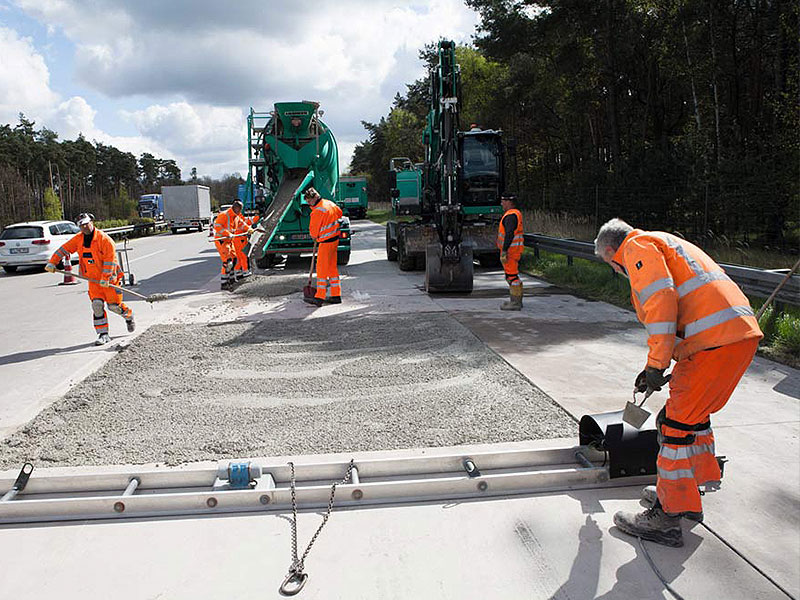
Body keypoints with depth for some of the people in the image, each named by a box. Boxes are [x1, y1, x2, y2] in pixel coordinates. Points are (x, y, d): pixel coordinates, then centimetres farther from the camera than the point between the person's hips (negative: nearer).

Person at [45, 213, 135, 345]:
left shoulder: (104, 239, -15)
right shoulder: (78, 239, 5)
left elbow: (110, 259, -19)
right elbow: (64, 249, 10)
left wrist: (105, 278, -24)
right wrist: (52, 262, -1)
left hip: (109, 278, -5)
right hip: (93, 279, 5)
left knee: (113, 305, -3)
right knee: (97, 305, -6)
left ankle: (129, 316, 29)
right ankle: (103, 335, -1)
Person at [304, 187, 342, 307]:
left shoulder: (317, 211, -19)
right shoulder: (330, 203, 7)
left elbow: (313, 230, -12)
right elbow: (339, 213, 27)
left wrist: (314, 237, 9)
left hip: (326, 242, -9)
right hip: (335, 238, 9)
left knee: (321, 268, -7)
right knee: (332, 267, 13)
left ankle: (319, 297, -7)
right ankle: (336, 296, 16)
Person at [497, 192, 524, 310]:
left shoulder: (511, 215, -17)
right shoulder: (516, 213, 17)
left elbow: (509, 234, -26)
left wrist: (504, 251, -27)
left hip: (510, 250, -11)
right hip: (515, 249, 11)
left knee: (511, 276, -8)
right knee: (513, 275, 16)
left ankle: (515, 303, -5)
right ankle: (517, 300, 23)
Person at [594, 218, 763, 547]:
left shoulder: (638, 247, 1)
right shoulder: (667, 245, 31)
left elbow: (661, 301, -16)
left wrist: (655, 364, -15)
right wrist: (654, 369, 39)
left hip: (716, 341, -10)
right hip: (743, 333, 10)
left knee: (676, 424, -5)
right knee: (696, 415, 22)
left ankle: (667, 517, 2)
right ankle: (687, 493, 36)